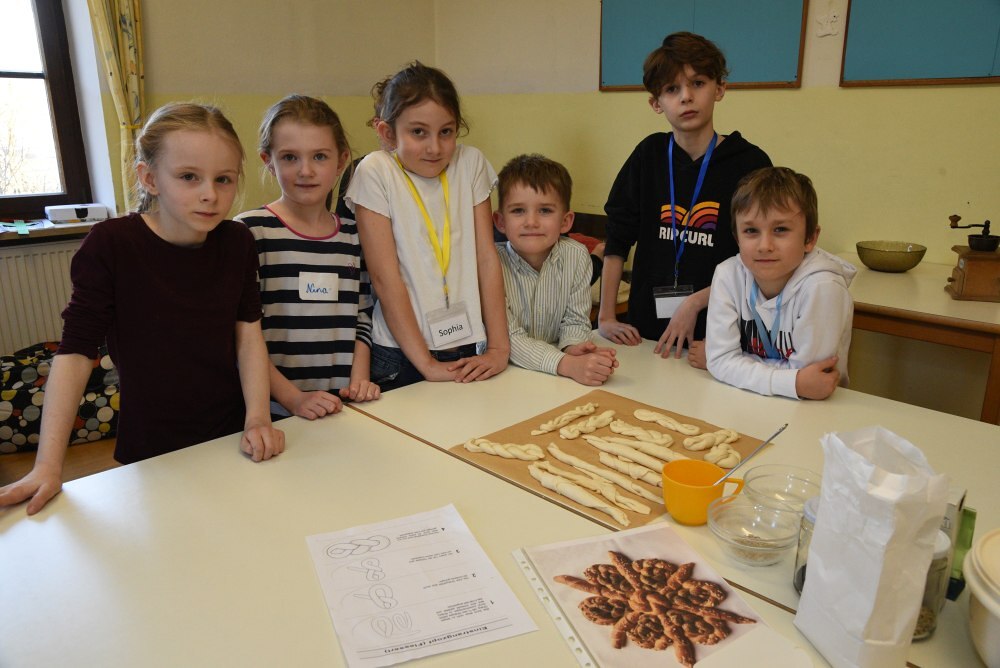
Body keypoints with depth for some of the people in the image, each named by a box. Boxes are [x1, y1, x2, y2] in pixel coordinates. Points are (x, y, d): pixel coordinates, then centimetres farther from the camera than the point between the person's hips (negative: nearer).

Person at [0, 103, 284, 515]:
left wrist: (257, 418, -16)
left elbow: (248, 334, -5)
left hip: (232, 439, 3)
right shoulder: (110, 245, -15)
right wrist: (48, 466, -17)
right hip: (152, 453, -2)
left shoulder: (237, 243, -4)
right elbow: (75, 350, -15)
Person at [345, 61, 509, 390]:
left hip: (470, 349, 3)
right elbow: (385, 278, -13)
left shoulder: (471, 162, 0)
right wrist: (426, 363, -16)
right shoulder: (375, 172, -10)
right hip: (401, 357, -3)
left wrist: (499, 348, -7)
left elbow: (487, 257, -2)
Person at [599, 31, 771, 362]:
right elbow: (617, 238, 1)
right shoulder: (649, 155, 2)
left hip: (717, 333, -2)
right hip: (647, 330, 2)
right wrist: (606, 317, -2)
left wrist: (696, 302, -16)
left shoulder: (750, 162, -7)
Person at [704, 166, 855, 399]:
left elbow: (803, 370, -18)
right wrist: (795, 383, -25)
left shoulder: (822, 286, -22)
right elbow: (720, 359, -16)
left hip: (813, 408, -2)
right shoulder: (727, 275, -13)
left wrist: (742, 363, -11)